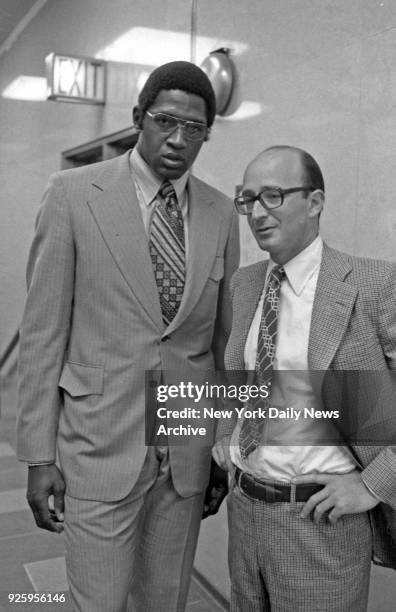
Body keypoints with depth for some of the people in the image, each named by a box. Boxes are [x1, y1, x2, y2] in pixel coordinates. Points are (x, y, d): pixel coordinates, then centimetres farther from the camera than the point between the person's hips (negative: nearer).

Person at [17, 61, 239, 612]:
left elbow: (223, 337, 8)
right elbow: (43, 332, -6)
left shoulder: (221, 214, 3)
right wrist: (39, 456, -7)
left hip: (189, 455, 4)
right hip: (100, 447, -3)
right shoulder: (74, 194, -7)